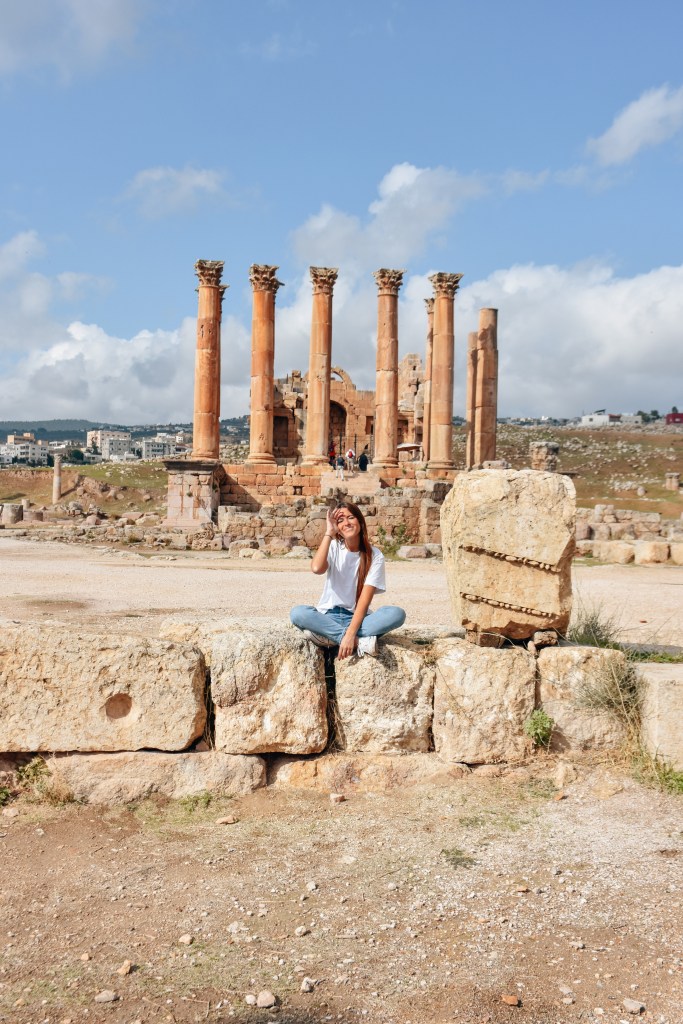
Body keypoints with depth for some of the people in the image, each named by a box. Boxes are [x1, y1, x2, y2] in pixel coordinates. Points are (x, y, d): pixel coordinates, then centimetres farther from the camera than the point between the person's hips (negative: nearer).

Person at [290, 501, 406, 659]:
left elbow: (365, 599, -15)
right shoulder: (333, 547, 1)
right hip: (329, 616, 1)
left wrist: (350, 634, -29)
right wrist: (328, 533, -16)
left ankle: (332, 637, -29)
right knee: (297, 613, -31)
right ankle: (360, 641, -33)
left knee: (397, 614, -29)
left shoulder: (374, 555, -3)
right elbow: (317, 568, -23)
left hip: (357, 617, 0)